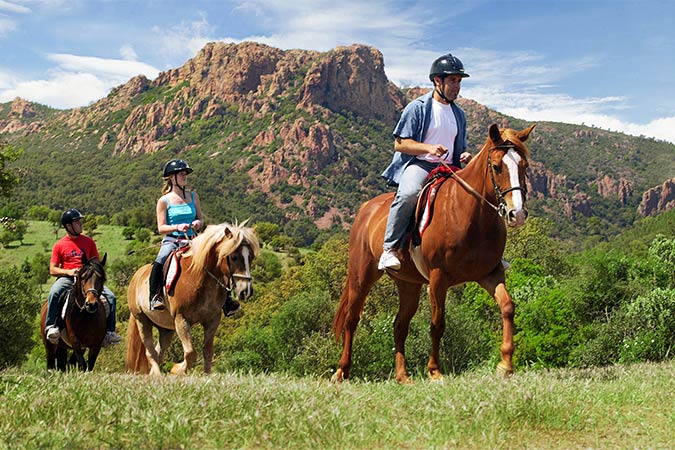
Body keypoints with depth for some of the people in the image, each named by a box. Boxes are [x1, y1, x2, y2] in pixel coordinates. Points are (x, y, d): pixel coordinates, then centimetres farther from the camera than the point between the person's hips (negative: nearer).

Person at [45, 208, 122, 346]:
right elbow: (52, 270, 5)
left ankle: (109, 331, -10)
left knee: (111, 297, -17)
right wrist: (68, 272, -14)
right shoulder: (59, 245, 7)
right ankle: (51, 327, -30)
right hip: (67, 278, -2)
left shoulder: (89, 241, 13)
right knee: (54, 292, -36)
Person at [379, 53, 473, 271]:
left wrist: (465, 155, 4)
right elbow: (399, 143, -4)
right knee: (409, 192, -38)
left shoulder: (458, 114, 20)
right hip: (418, 165, -6)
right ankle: (390, 249, -32)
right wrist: (429, 148, -19)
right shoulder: (418, 107, 1)